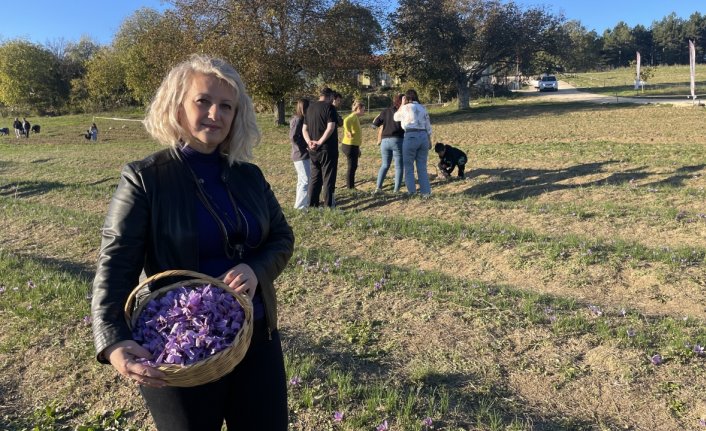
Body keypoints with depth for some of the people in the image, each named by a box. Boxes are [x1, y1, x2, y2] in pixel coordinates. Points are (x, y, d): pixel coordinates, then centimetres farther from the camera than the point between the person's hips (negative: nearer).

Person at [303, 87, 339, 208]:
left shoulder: (310, 108, 13)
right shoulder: (329, 107, -9)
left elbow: (304, 129, 10)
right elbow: (330, 128, -20)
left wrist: (309, 142, -3)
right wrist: (320, 142, -18)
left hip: (313, 149, 6)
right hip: (328, 148, -6)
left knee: (315, 176, 14)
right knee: (328, 176, 2)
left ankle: (312, 203, 16)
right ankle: (329, 204, 6)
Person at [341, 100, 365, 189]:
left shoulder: (356, 117, 18)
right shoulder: (353, 116, -13)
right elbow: (346, 121, -37)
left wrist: (358, 148, 23)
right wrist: (348, 132, -27)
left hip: (353, 146, 10)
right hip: (350, 145, -10)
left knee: (353, 166, 16)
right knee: (352, 166, -3)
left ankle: (351, 186, 24)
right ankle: (350, 187, 4)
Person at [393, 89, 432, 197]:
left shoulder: (406, 108, -1)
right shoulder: (422, 108, 14)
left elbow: (396, 117, 16)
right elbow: (428, 127, 14)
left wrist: (402, 104, 18)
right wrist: (429, 141, 21)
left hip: (411, 137, -5)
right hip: (423, 137, 5)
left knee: (408, 166, 6)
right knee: (422, 167, 9)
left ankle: (411, 191, 5)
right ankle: (426, 192, 7)